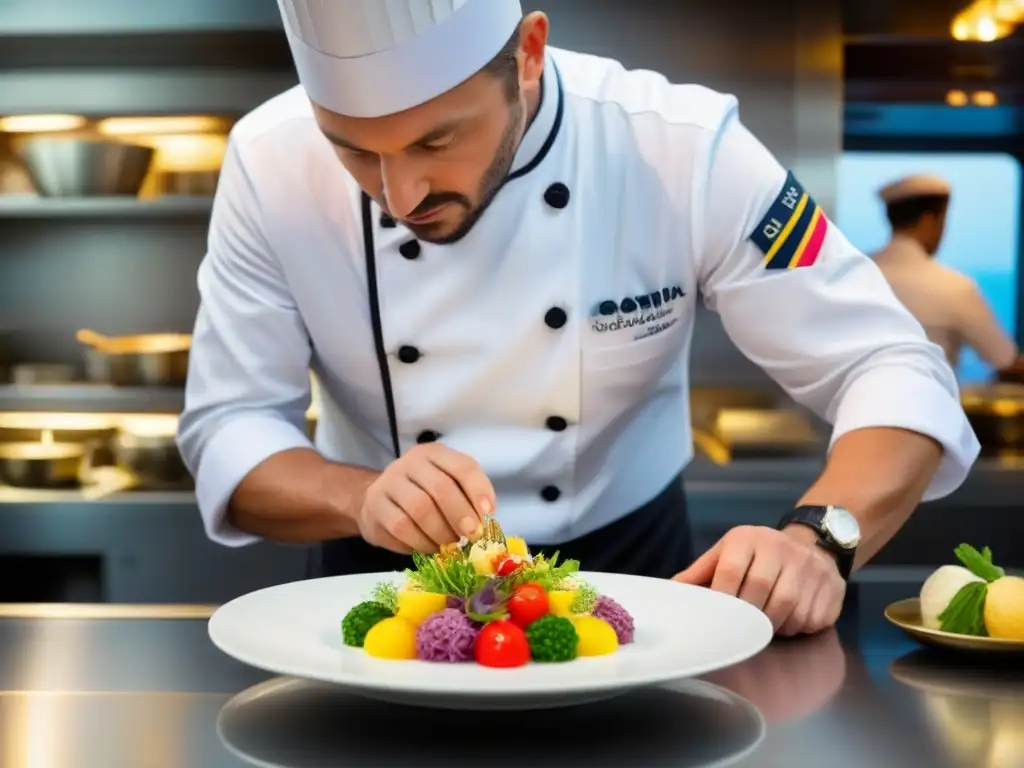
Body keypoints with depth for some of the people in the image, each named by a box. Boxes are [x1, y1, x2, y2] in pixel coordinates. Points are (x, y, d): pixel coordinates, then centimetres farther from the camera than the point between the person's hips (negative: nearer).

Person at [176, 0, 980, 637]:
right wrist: (361, 497, -29)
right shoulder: (274, 162, -16)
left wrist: (815, 537, -35)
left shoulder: (682, 148, -20)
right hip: (392, 582, 0)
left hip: (626, 564, 0)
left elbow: (893, 372, -17)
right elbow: (226, 430, -10)